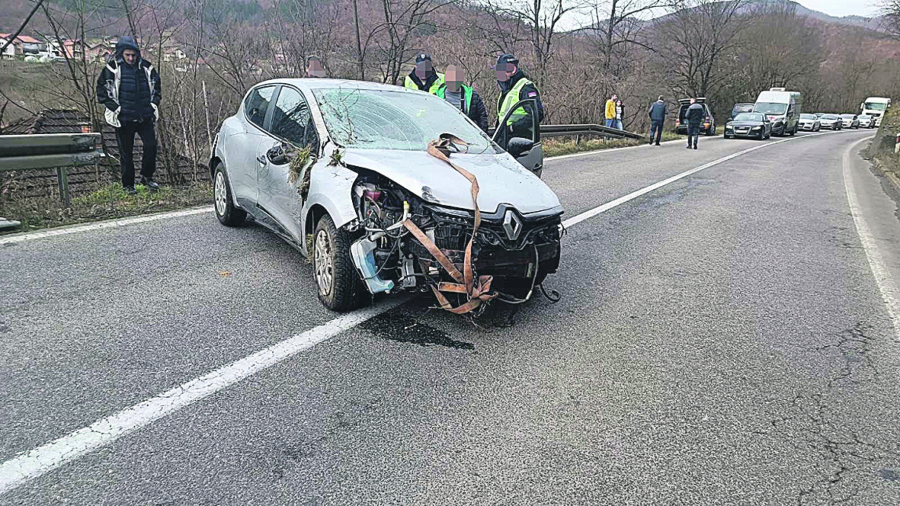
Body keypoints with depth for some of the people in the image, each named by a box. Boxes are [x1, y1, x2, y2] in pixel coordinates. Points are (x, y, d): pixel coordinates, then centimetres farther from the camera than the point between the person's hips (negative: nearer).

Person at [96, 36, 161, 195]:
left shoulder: (146, 68, 5)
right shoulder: (112, 69, -5)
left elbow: (156, 87, 20)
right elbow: (101, 90, 1)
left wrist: (154, 103, 7)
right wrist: (115, 107, -8)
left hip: (145, 117, 3)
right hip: (124, 118, -2)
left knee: (151, 145, -7)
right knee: (126, 153, 4)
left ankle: (146, 177, 14)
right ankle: (128, 184, 15)